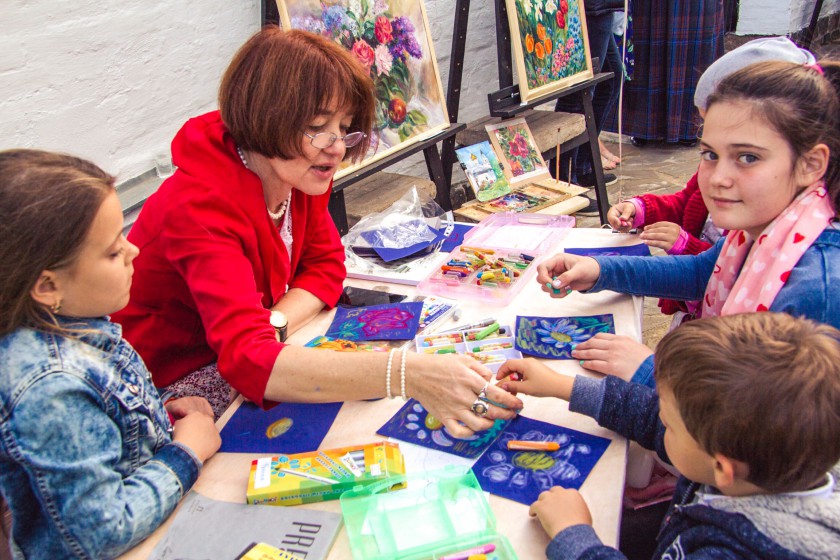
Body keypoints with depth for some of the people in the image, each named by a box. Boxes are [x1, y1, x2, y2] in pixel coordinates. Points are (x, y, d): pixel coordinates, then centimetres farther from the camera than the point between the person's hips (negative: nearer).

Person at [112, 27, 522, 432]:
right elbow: (248, 358, -45)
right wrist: (406, 375, -56)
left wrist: (273, 325, -22)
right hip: (172, 381, -6)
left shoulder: (301, 176, -9)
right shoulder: (200, 207, -33)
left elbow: (325, 266, 1)